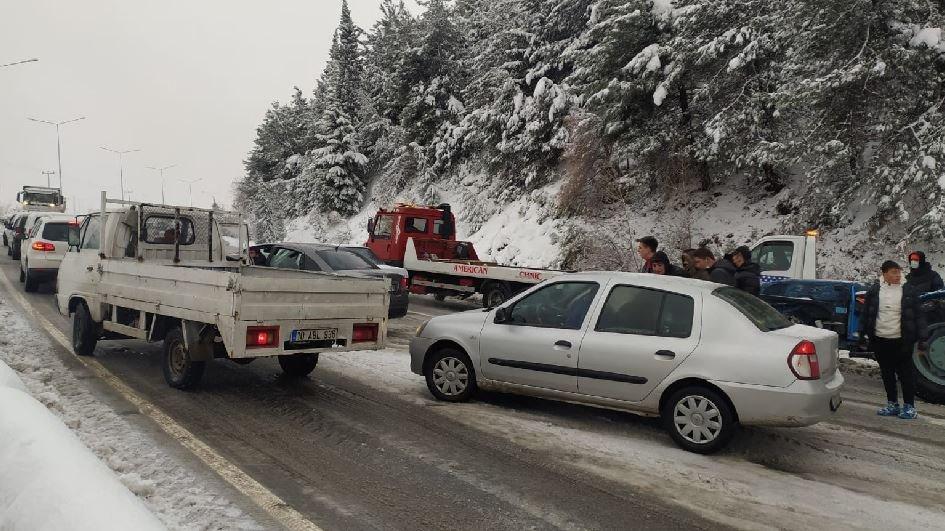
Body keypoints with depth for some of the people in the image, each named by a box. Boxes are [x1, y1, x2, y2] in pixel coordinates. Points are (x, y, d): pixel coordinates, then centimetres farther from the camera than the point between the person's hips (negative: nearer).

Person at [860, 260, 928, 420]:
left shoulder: (909, 291, 0)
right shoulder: (874, 291, 4)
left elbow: (919, 316, -1)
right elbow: (866, 314, 10)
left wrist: (922, 339, -5)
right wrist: (863, 333, 6)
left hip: (901, 341, -2)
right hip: (880, 340, 3)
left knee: (906, 373, 3)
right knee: (887, 374, 11)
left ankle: (909, 406, 13)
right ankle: (892, 405, 22)